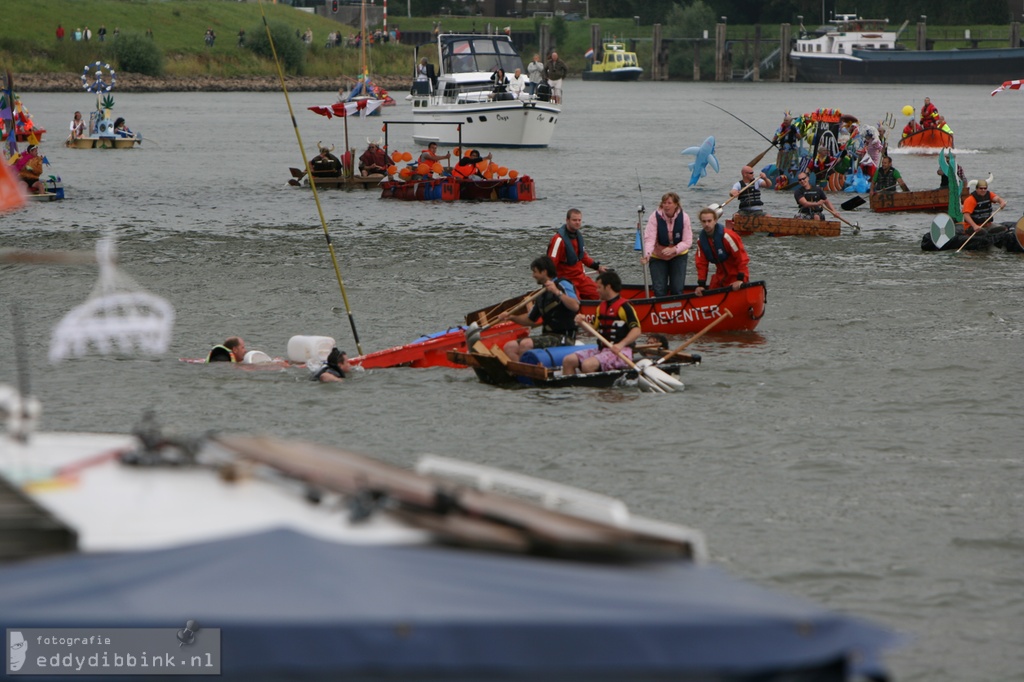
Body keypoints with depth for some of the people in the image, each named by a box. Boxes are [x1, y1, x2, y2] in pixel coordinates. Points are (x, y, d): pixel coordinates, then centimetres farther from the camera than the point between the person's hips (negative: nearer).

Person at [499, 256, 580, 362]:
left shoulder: (562, 285, -6)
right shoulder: (542, 295, 18)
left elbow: (575, 307, -24)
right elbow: (530, 320, 27)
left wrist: (557, 292, -32)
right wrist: (512, 317, 12)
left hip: (563, 338, -9)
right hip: (548, 336, 9)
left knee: (525, 344, -29)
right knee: (509, 347, -5)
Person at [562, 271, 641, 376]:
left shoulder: (624, 307, -10)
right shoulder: (601, 307, 18)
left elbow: (636, 331, -18)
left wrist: (621, 344, -32)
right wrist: (583, 323, 5)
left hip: (621, 352, -9)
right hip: (602, 350, 9)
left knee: (588, 365, -32)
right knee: (568, 361, -5)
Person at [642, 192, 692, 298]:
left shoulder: (684, 218, -16)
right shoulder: (655, 217, -20)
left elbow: (687, 241, -17)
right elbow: (649, 238, -27)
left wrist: (674, 249, -35)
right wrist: (647, 254, -46)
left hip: (678, 256, 1)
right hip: (658, 257, -1)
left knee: (677, 289, -5)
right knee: (659, 290, -6)